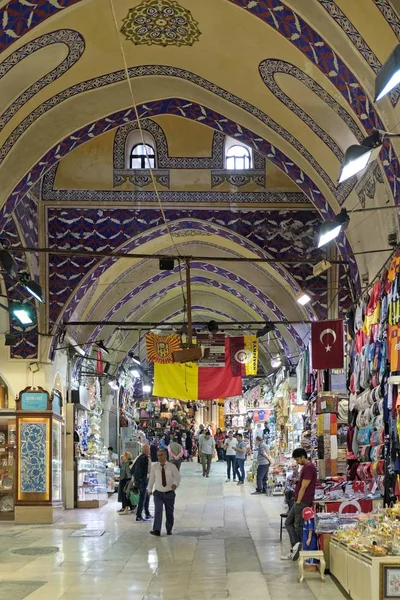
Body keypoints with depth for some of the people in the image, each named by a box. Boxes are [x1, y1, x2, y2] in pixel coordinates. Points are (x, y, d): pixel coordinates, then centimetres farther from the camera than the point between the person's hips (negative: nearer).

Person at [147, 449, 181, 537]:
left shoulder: (172, 467, -6)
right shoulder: (154, 467, -2)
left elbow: (178, 477, 0)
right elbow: (151, 478, 8)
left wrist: (175, 484, -22)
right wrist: (149, 489, 17)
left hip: (169, 493, 0)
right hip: (158, 493, 0)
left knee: (169, 513, 9)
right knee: (158, 511, -15)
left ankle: (169, 530, 26)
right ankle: (156, 530, -22)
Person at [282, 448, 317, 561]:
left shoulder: (309, 467, -17)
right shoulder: (306, 467, 16)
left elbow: (304, 487, -19)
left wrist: (298, 502, -15)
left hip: (303, 502, -11)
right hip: (299, 502, 11)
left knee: (298, 526, -4)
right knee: (288, 522, 11)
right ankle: (296, 547, 10)